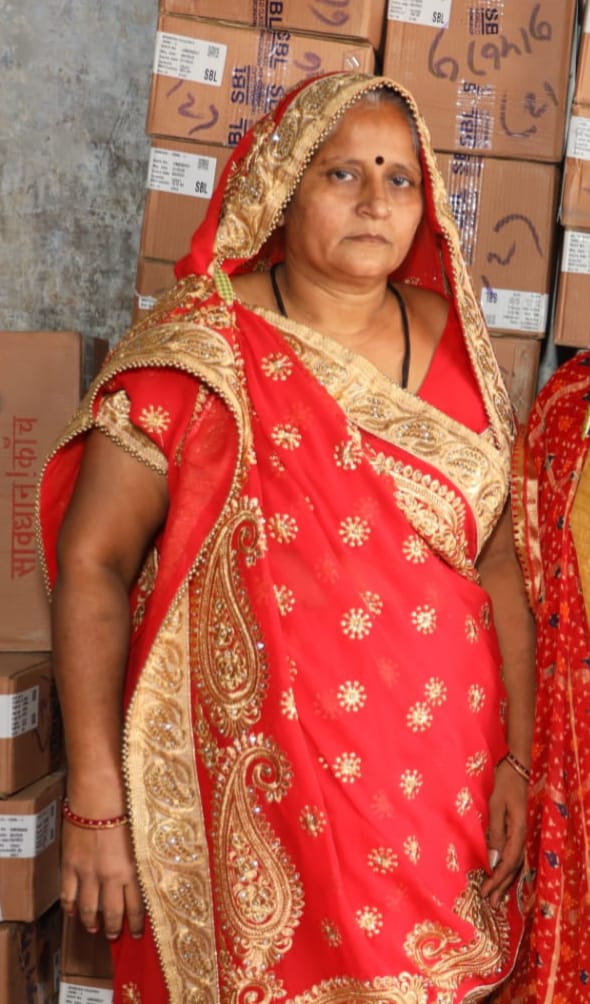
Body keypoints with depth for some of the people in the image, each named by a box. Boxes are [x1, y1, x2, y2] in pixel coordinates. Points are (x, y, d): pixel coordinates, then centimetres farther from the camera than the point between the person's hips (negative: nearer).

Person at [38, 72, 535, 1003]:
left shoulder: (455, 346, 3)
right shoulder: (201, 350, -10)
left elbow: (500, 558, 6)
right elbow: (92, 562, -10)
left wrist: (518, 757, 2)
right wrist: (97, 798, -14)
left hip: (441, 779, 4)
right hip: (257, 781, -3)